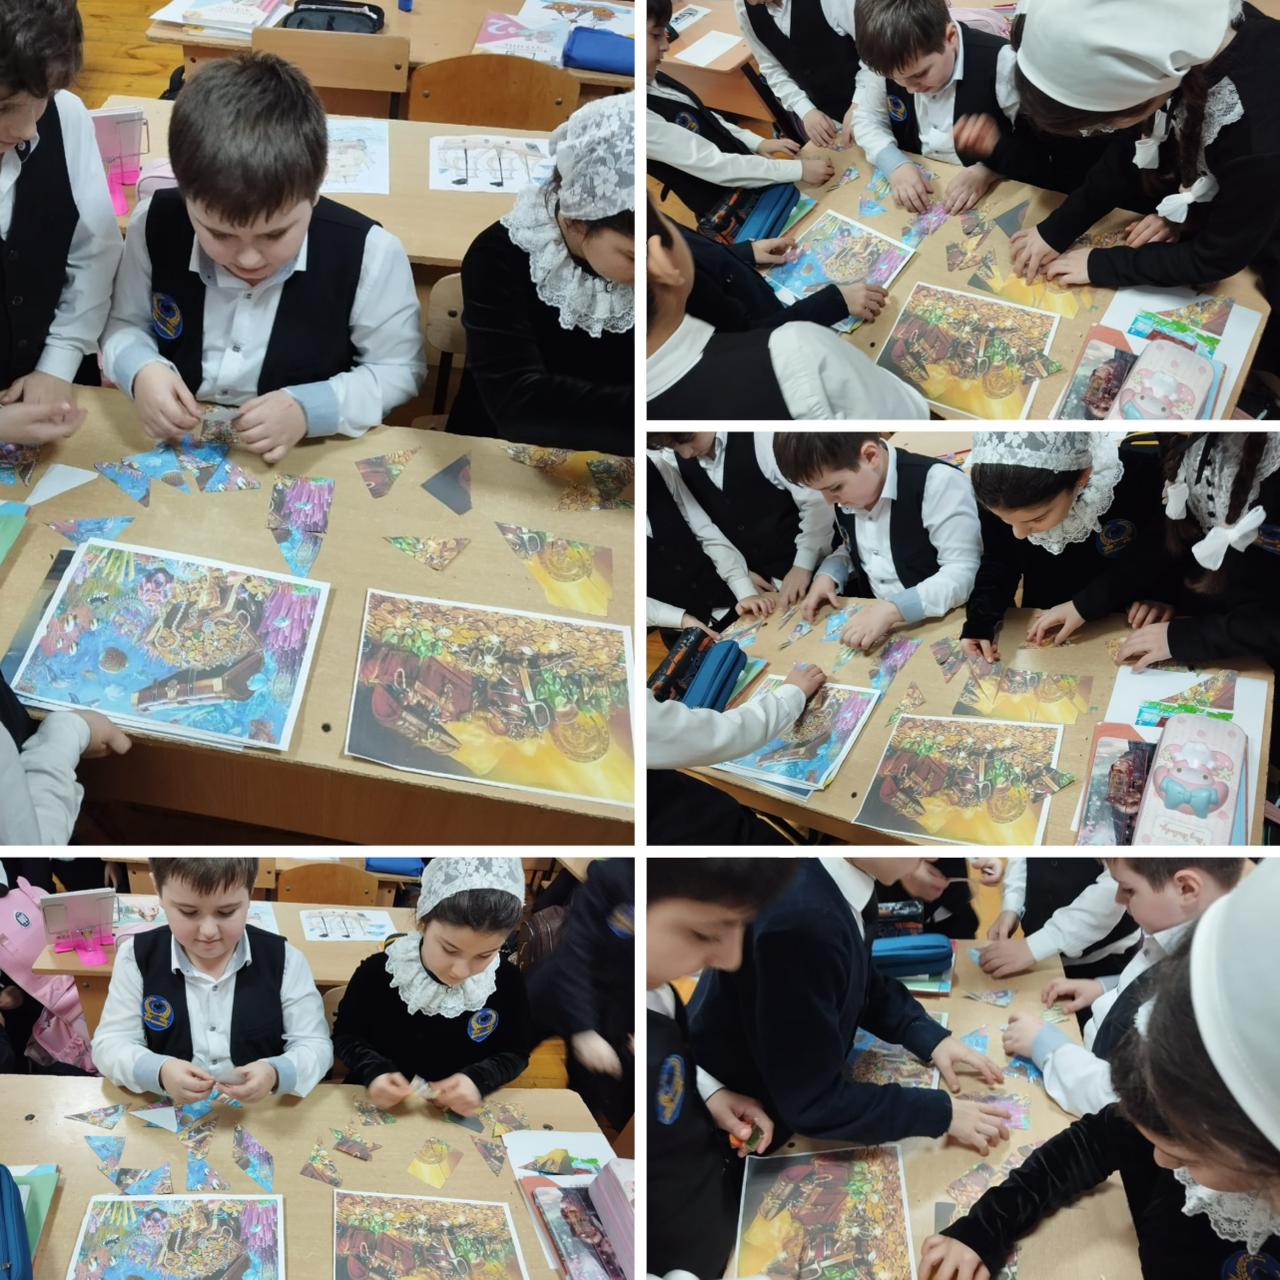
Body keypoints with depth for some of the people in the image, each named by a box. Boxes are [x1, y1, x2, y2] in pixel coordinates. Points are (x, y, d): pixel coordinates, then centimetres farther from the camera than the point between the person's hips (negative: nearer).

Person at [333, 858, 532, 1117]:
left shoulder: (507, 983, -9)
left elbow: (515, 1052, 3)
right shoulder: (378, 972, -12)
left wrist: (479, 1080, -16)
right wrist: (373, 1071, -18)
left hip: (458, 1114, 1)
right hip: (378, 1106, 0)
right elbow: (346, 1035, 1)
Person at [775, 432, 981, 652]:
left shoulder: (939, 482, -20)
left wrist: (892, 609, -33)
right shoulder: (848, 490, 3)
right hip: (872, 619, 7)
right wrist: (827, 575, 1)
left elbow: (964, 573, -23)